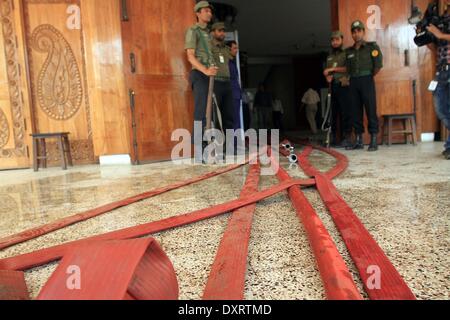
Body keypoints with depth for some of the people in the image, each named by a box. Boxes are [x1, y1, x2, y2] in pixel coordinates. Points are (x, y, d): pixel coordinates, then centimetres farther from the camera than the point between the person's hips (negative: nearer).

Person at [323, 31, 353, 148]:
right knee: (333, 112, 5)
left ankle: (347, 138, -8)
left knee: (345, 112, -9)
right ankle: (333, 137, 9)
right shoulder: (330, 56, 23)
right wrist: (327, 76, 1)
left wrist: (333, 69, -8)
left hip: (344, 86, -6)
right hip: (333, 86, 6)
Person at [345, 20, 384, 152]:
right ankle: (359, 141, 10)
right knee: (356, 111, 4)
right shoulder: (349, 51, 15)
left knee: (371, 110, -7)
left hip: (367, 81, -4)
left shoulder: (372, 47, 2)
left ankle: (374, 141, -4)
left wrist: (369, 76, 3)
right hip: (353, 82, 5)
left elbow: (378, 65, -4)